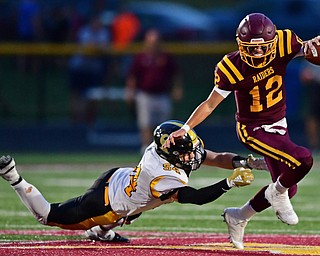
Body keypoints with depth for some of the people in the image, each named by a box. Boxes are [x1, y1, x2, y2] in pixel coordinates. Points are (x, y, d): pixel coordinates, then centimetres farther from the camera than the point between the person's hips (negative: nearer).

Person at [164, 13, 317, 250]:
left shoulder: (283, 44, -17)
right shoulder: (232, 68, -24)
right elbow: (210, 104, -15)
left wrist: (311, 44, -34)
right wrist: (185, 128, -22)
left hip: (278, 126, 6)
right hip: (252, 130, -6)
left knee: (287, 188, 14)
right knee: (303, 160, -27)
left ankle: (239, 217, 33)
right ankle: (277, 193, 2)